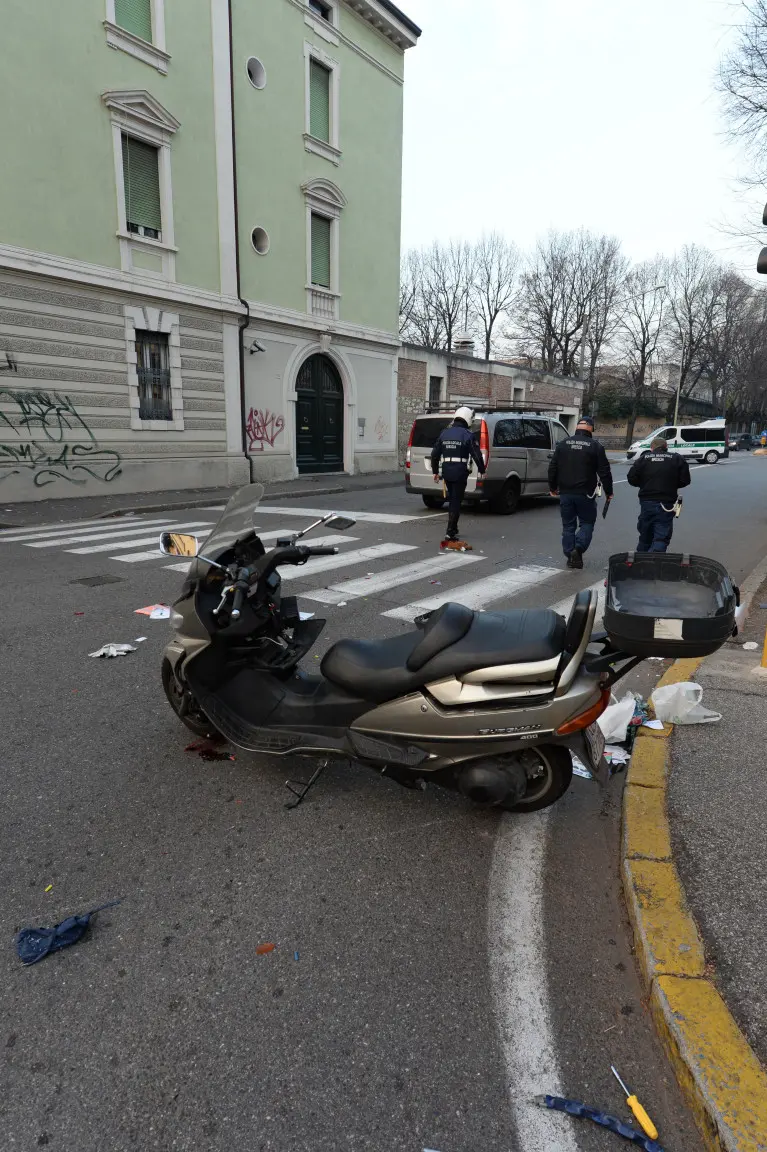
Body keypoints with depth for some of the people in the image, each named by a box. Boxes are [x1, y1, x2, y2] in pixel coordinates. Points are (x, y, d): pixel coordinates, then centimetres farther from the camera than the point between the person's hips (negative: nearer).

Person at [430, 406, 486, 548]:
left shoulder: (444, 433, 9)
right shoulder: (467, 435, -7)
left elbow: (435, 454, 12)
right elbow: (477, 455, -7)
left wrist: (435, 471, 20)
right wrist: (482, 470, 7)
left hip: (446, 471, 5)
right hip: (460, 472, -5)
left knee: (452, 499, 20)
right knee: (456, 501, -2)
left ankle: (453, 529, 30)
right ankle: (450, 534, -7)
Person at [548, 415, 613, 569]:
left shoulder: (563, 444, 4)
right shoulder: (595, 446, -5)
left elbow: (552, 468, 8)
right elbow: (604, 472, -4)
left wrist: (552, 487, 19)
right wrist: (608, 492, 6)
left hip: (566, 493, 3)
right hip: (585, 493, -3)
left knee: (568, 525, 11)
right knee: (587, 523, 9)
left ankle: (570, 555, 11)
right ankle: (578, 548, -12)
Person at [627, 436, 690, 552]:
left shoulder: (643, 459, 5)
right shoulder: (678, 459, 4)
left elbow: (632, 478, -1)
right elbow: (685, 480, 0)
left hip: (646, 503, 2)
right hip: (666, 503, -2)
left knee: (645, 537, 16)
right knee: (662, 538, -5)